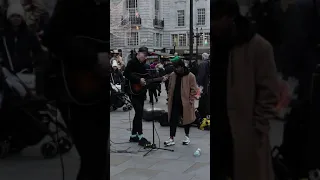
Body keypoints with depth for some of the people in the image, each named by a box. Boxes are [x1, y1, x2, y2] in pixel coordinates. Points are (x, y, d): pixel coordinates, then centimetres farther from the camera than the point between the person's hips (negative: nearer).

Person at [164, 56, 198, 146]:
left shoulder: (190, 76, -10)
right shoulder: (172, 75, 4)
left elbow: (193, 90, -7)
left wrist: (191, 100, -10)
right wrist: (169, 97, 7)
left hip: (185, 103, -3)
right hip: (175, 102, 3)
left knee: (186, 119, 12)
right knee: (173, 120, -1)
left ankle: (187, 137, 29)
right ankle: (171, 139, 2)